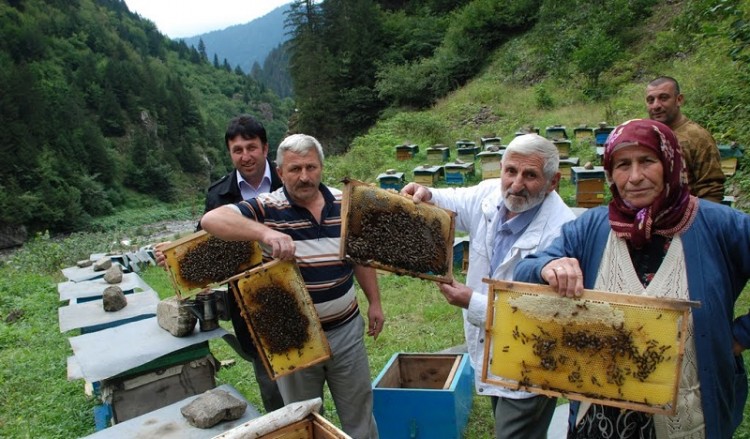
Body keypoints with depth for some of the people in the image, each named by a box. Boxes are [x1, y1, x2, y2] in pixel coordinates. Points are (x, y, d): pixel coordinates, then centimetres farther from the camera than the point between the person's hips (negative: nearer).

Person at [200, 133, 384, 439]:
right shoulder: (267, 208, -15)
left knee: (358, 411, 21)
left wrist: (374, 302, 9)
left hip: (346, 330, 3)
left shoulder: (345, 204, -2)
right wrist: (265, 232, -43)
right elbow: (211, 219, -29)